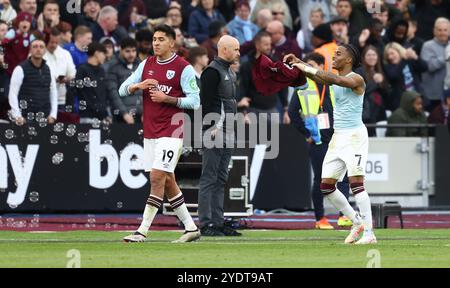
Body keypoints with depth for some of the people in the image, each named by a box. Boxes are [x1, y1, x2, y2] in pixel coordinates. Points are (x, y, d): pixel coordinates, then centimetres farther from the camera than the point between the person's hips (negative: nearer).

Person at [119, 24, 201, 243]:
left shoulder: (183, 68, -6)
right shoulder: (147, 64, 12)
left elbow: (195, 101, -8)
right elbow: (123, 90, 12)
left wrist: (167, 98, -18)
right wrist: (138, 85, -9)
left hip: (171, 132, -7)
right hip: (150, 132, 7)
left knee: (157, 177, -13)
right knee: (166, 181, 9)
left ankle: (143, 231, -13)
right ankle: (191, 228, 18)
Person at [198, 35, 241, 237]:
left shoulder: (228, 72, 20)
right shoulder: (212, 71, -11)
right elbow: (206, 101, -17)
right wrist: (213, 128, -22)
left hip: (227, 134, 10)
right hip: (215, 132, -10)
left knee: (221, 180, 11)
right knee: (209, 179, -8)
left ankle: (218, 222, 15)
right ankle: (205, 224, -8)